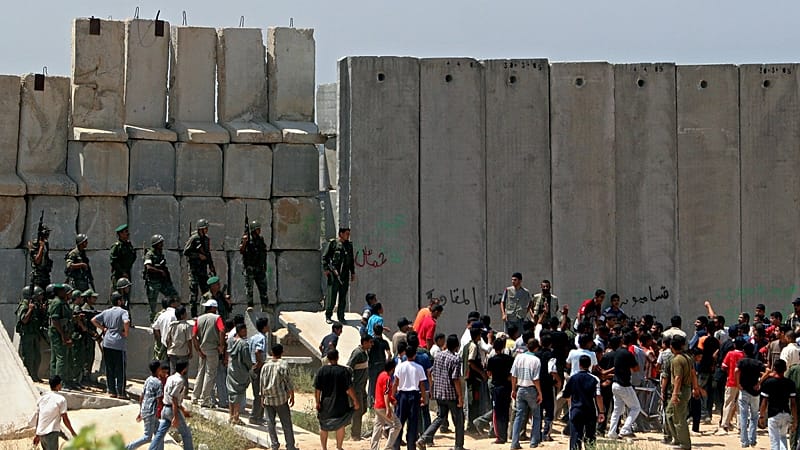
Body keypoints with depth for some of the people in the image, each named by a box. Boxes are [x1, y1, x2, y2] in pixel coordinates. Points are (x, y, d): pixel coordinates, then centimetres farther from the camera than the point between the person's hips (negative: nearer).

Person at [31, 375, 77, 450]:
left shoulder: (42, 397, 11)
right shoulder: (61, 399, -7)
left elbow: (37, 417, 13)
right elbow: (65, 418, -7)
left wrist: (37, 435, 20)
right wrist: (73, 432, 4)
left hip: (41, 432, 7)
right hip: (52, 432, -7)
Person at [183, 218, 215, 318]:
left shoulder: (207, 239, 12)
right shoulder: (194, 238, -10)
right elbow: (185, 252, -12)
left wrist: (212, 267, 19)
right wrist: (198, 255, -16)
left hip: (203, 267, 7)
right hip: (194, 267, -7)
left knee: (206, 289, 7)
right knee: (194, 290, -7)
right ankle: (194, 313, -5)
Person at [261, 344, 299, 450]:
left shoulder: (265, 366, 2)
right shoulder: (283, 365, -9)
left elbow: (261, 383, 5)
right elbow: (288, 381, -8)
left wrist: (263, 397, 15)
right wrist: (292, 396, 2)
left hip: (268, 399, 3)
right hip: (281, 398, -3)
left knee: (270, 422, 10)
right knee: (286, 423, 4)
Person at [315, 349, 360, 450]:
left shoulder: (321, 371, -7)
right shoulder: (344, 371, -12)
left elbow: (317, 389, -7)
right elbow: (349, 389, -13)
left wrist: (317, 402, 2)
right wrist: (355, 401, -3)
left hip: (325, 403, 1)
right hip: (340, 404, -1)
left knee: (323, 427, 15)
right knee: (340, 426, 15)